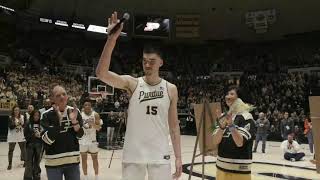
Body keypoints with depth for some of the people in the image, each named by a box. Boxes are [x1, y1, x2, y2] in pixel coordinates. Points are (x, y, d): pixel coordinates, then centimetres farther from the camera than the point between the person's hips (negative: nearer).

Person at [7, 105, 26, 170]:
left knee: (23, 149, 9)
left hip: (21, 136, 2)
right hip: (12, 136, -2)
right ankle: (10, 164, 12)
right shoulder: (11, 118, -5)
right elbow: (10, 127, -11)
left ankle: (24, 161, 28)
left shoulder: (22, 117, 1)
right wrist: (15, 124, -26)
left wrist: (22, 123, -19)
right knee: (11, 150, 1)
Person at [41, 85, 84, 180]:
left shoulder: (74, 111, 0)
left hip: (73, 160, 3)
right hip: (54, 161, -3)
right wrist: (59, 119, -26)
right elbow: (48, 139, -18)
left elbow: (79, 135, 0)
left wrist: (74, 121, -17)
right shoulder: (47, 115, -10)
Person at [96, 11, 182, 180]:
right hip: (133, 153, 0)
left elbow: (174, 125, 5)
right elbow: (101, 73, -19)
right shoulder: (132, 83, -3)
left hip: (160, 154, 1)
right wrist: (111, 39, -28)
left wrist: (178, 157, 2)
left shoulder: (171, 89, 2)